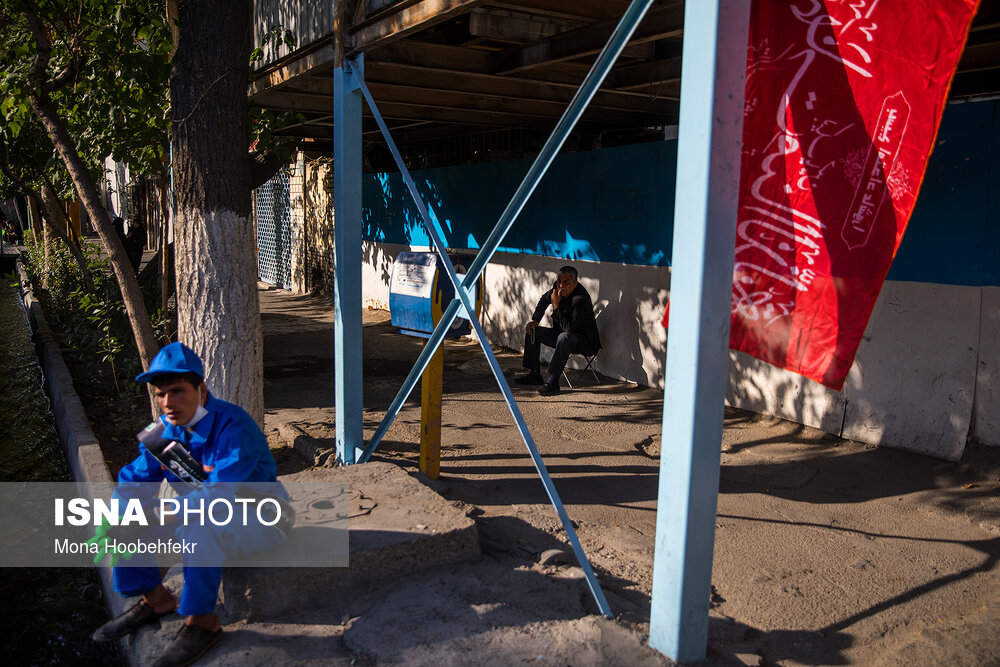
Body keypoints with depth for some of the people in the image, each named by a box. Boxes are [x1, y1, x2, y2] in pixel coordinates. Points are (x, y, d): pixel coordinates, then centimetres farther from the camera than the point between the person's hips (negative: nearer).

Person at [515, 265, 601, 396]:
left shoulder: (581, 299, -29)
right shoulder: (558, 288, -5)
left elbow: (569, 328, -35)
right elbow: (544, 299, 18)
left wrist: (556, 305, -31)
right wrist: (534, 320, 10)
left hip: (586, 342, -9)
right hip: (561, 334, 9)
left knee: (564, 337, -40)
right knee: (531, 330, 8)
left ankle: (553, 382, -35)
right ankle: (534, 374, 8)